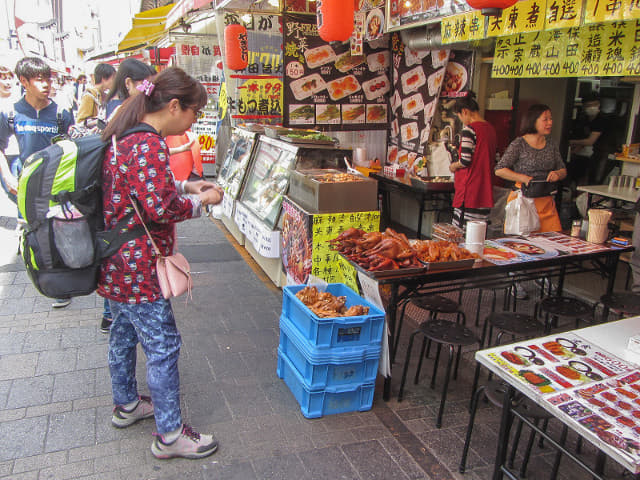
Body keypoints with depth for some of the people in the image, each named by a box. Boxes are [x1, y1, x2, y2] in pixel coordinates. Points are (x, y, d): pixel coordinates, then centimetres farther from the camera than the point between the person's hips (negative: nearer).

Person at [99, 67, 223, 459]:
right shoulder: (149, 144, -22)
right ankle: (170, 435, 14)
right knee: (163, 345, 0)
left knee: (124, 334, 23)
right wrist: (201, 200, -10)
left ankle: (126, 405, 43)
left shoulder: (124, 137, 9)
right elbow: (160, 209, -25)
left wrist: (185, 186, 11)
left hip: (114, 263, 11)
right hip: (137, 268, -11)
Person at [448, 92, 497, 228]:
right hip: (485, 190, 8)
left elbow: (465, 161, -17)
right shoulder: (490, 128, 12)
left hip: (470, 189, -8)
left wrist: (453, 166, 3)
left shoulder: (469, 129, -12)